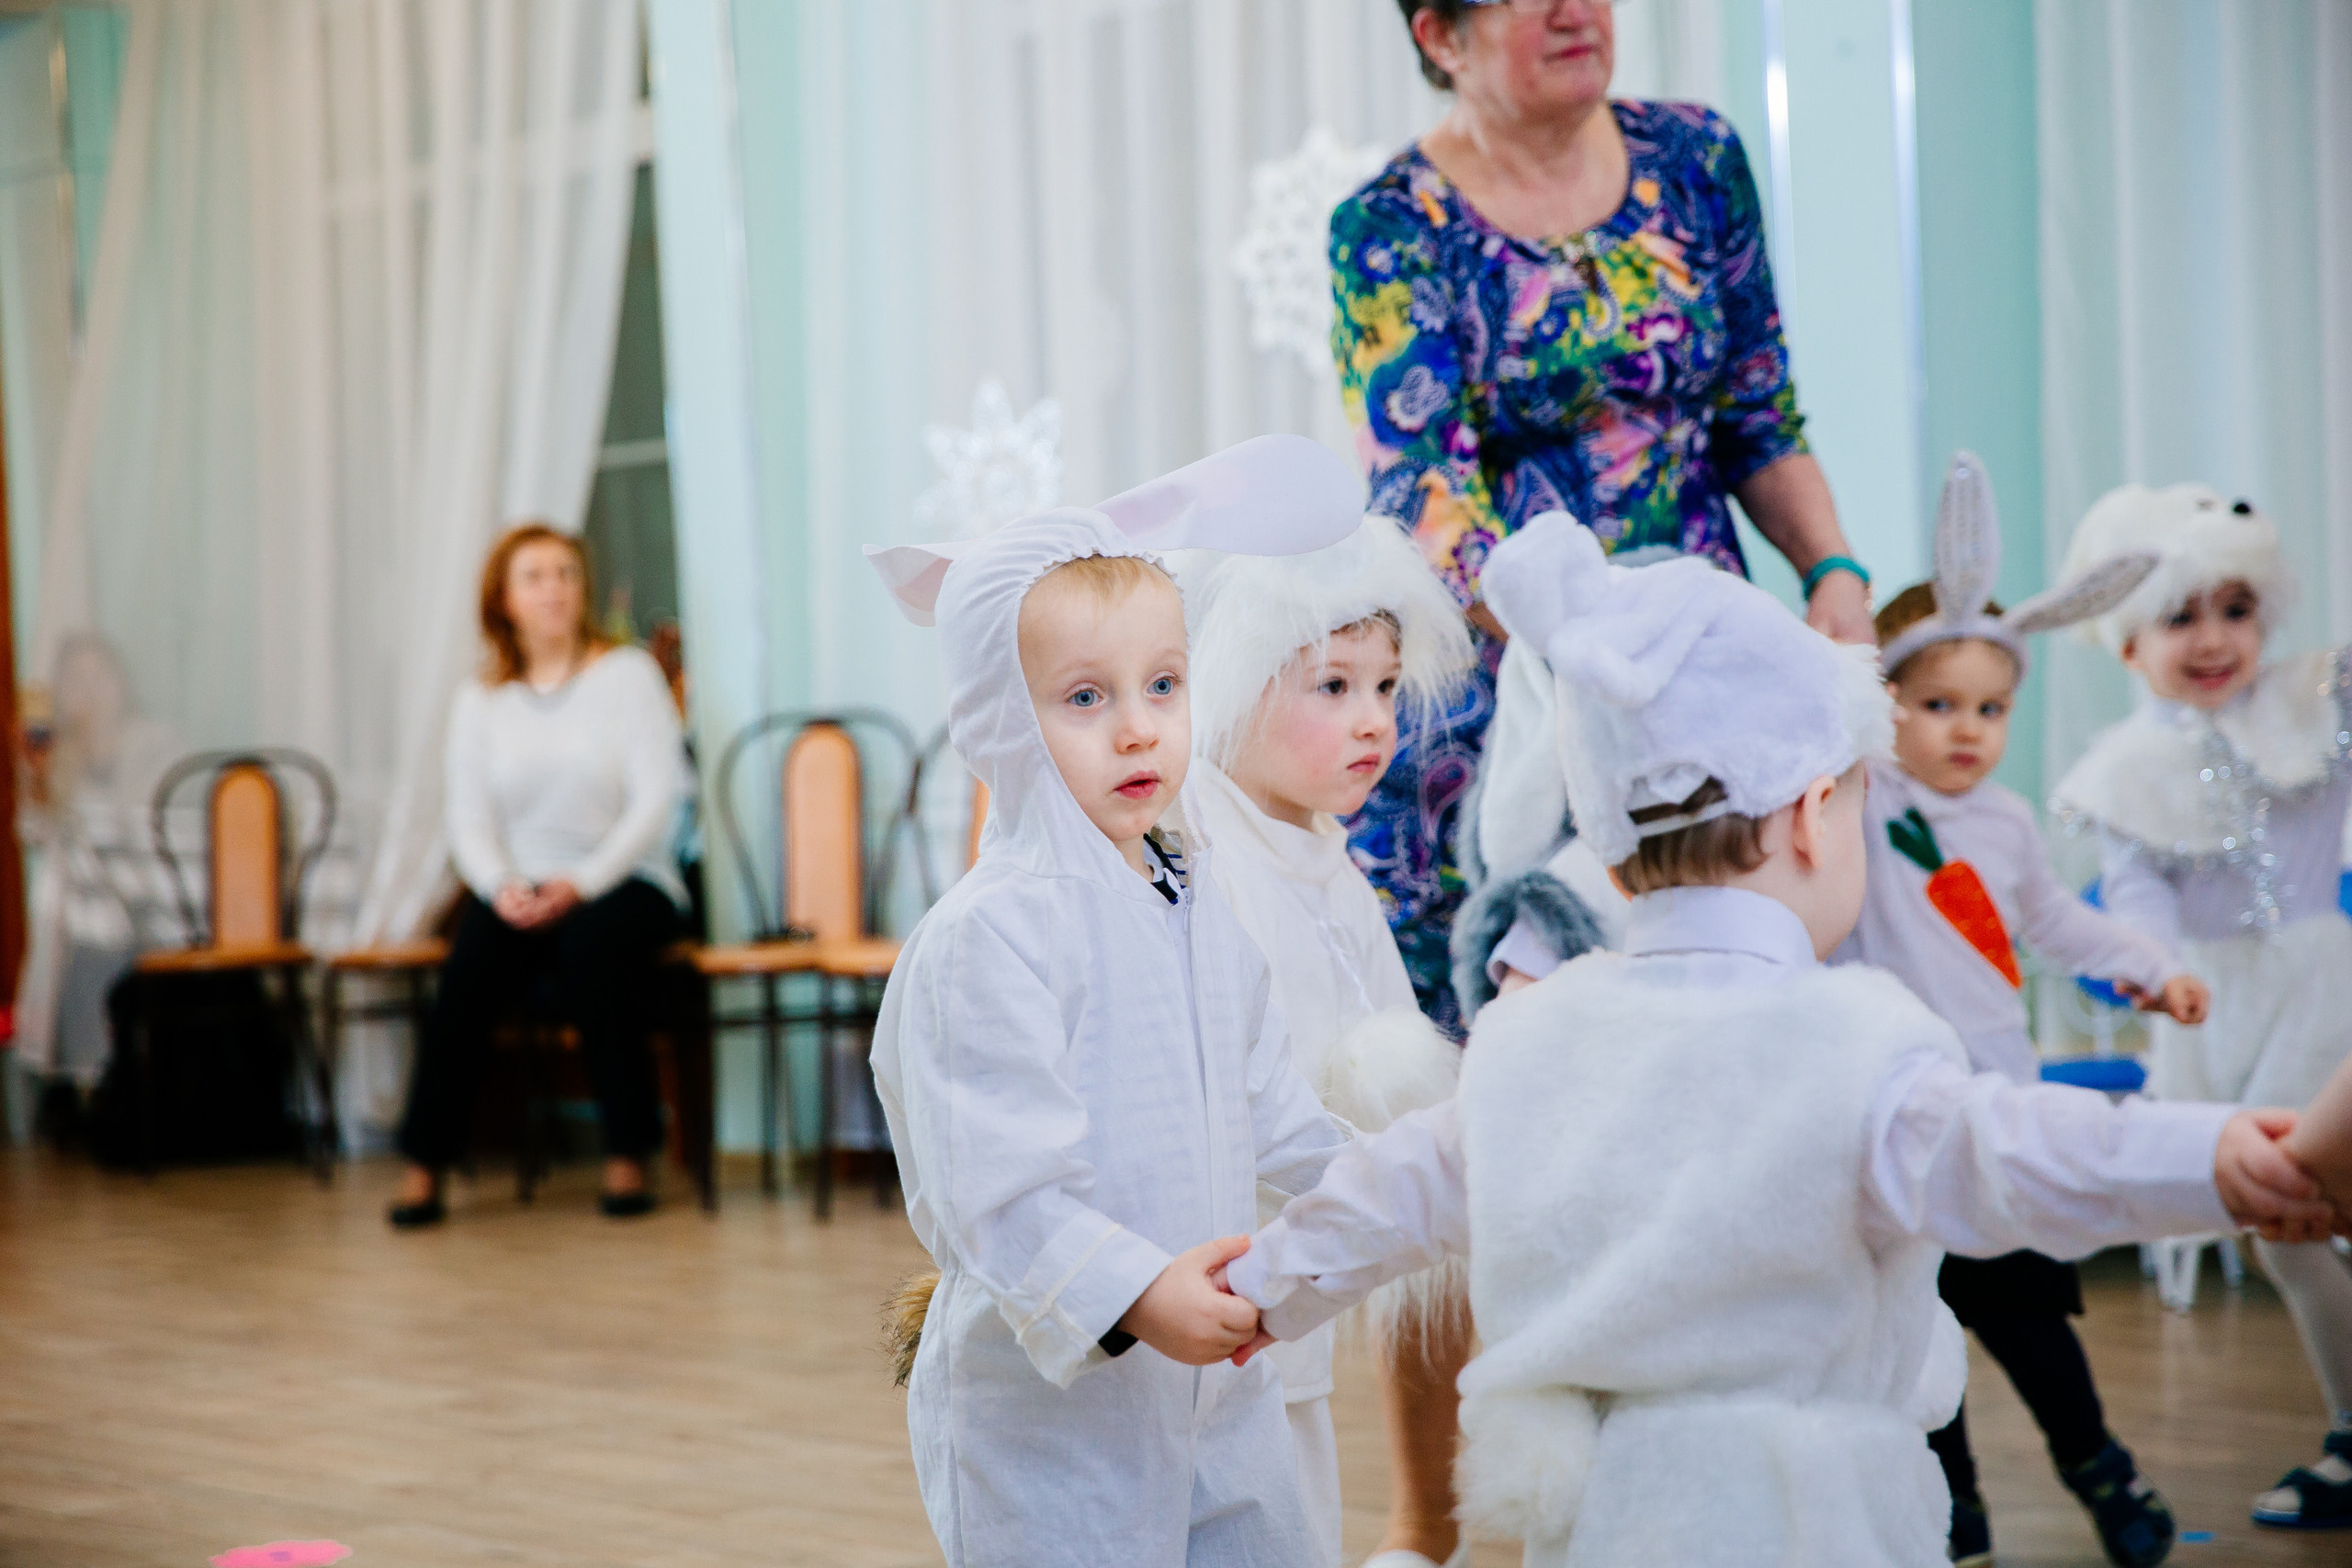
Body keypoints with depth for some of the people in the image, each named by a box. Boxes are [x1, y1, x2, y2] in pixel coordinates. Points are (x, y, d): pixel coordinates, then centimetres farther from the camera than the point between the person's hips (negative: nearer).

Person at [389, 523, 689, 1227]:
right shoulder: (478, 701, 10)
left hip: (623, 880, -2)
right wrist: (502, 887, -18)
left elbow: (657, 799, -6)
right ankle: (424, 1163, -27)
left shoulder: (628, 674, 2)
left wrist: (582, 883, -18)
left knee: (593, 941, -35)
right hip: (519, 886, 2)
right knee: (475, 950, -29)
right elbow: (469, 822, 4)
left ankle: (627, 1158, -26)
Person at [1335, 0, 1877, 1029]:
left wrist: (1832, 573, -4)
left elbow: (1759, 417, 13)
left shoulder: (1696, 159, 8)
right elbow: (1428, 512, -15)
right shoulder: (1391, 231, -6)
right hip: (1492, 693, -3)